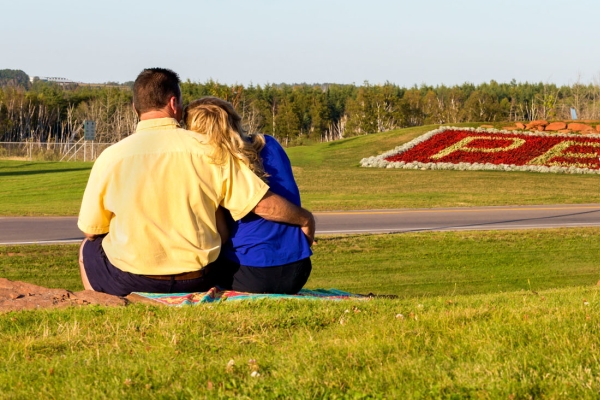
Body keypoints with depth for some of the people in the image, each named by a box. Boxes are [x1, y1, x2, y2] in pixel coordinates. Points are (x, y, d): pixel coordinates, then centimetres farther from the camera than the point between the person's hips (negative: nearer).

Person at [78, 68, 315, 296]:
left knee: (89, 249, 29)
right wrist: (306, 220, 15)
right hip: (195, 283, 2)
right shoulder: (208, 151, -5)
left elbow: (91, 231, 3)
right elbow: (264, 204, -4)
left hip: (128, 282, -1)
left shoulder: (110, 157, -6)